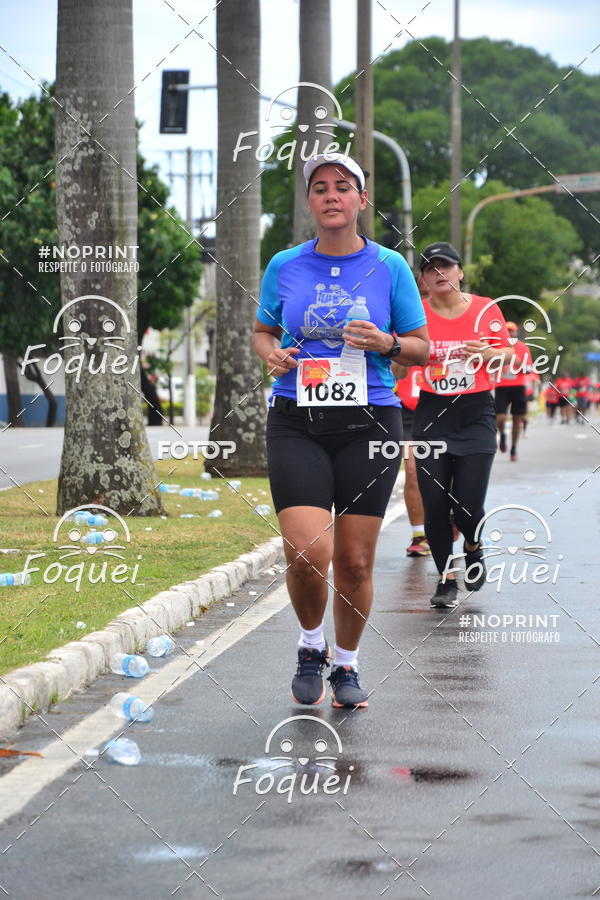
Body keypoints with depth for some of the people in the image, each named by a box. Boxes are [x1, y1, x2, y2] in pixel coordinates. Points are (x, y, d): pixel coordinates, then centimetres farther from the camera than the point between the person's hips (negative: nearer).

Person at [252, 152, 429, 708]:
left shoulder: (390, 268, 4)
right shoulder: (284, 267, 6)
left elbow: (421, 349, 10)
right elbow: (263, 329, 21)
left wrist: (386, 343, -11)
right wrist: (271, 353, -2)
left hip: (369, 423, 0)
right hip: (296, 425, 0)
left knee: (355, 561, 2)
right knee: (307, 552, -15)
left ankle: (346, 665, 25)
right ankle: (311, 647, 14)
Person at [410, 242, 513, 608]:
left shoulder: (487, 309, 1)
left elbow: (507, 356, 5)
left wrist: (486, 353, -15)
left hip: (476, 414, -1)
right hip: (432, 414, 1)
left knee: (468, 504, -9)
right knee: (435, 504, -5)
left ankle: (474, 549, 26)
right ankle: (446, 578, 13)